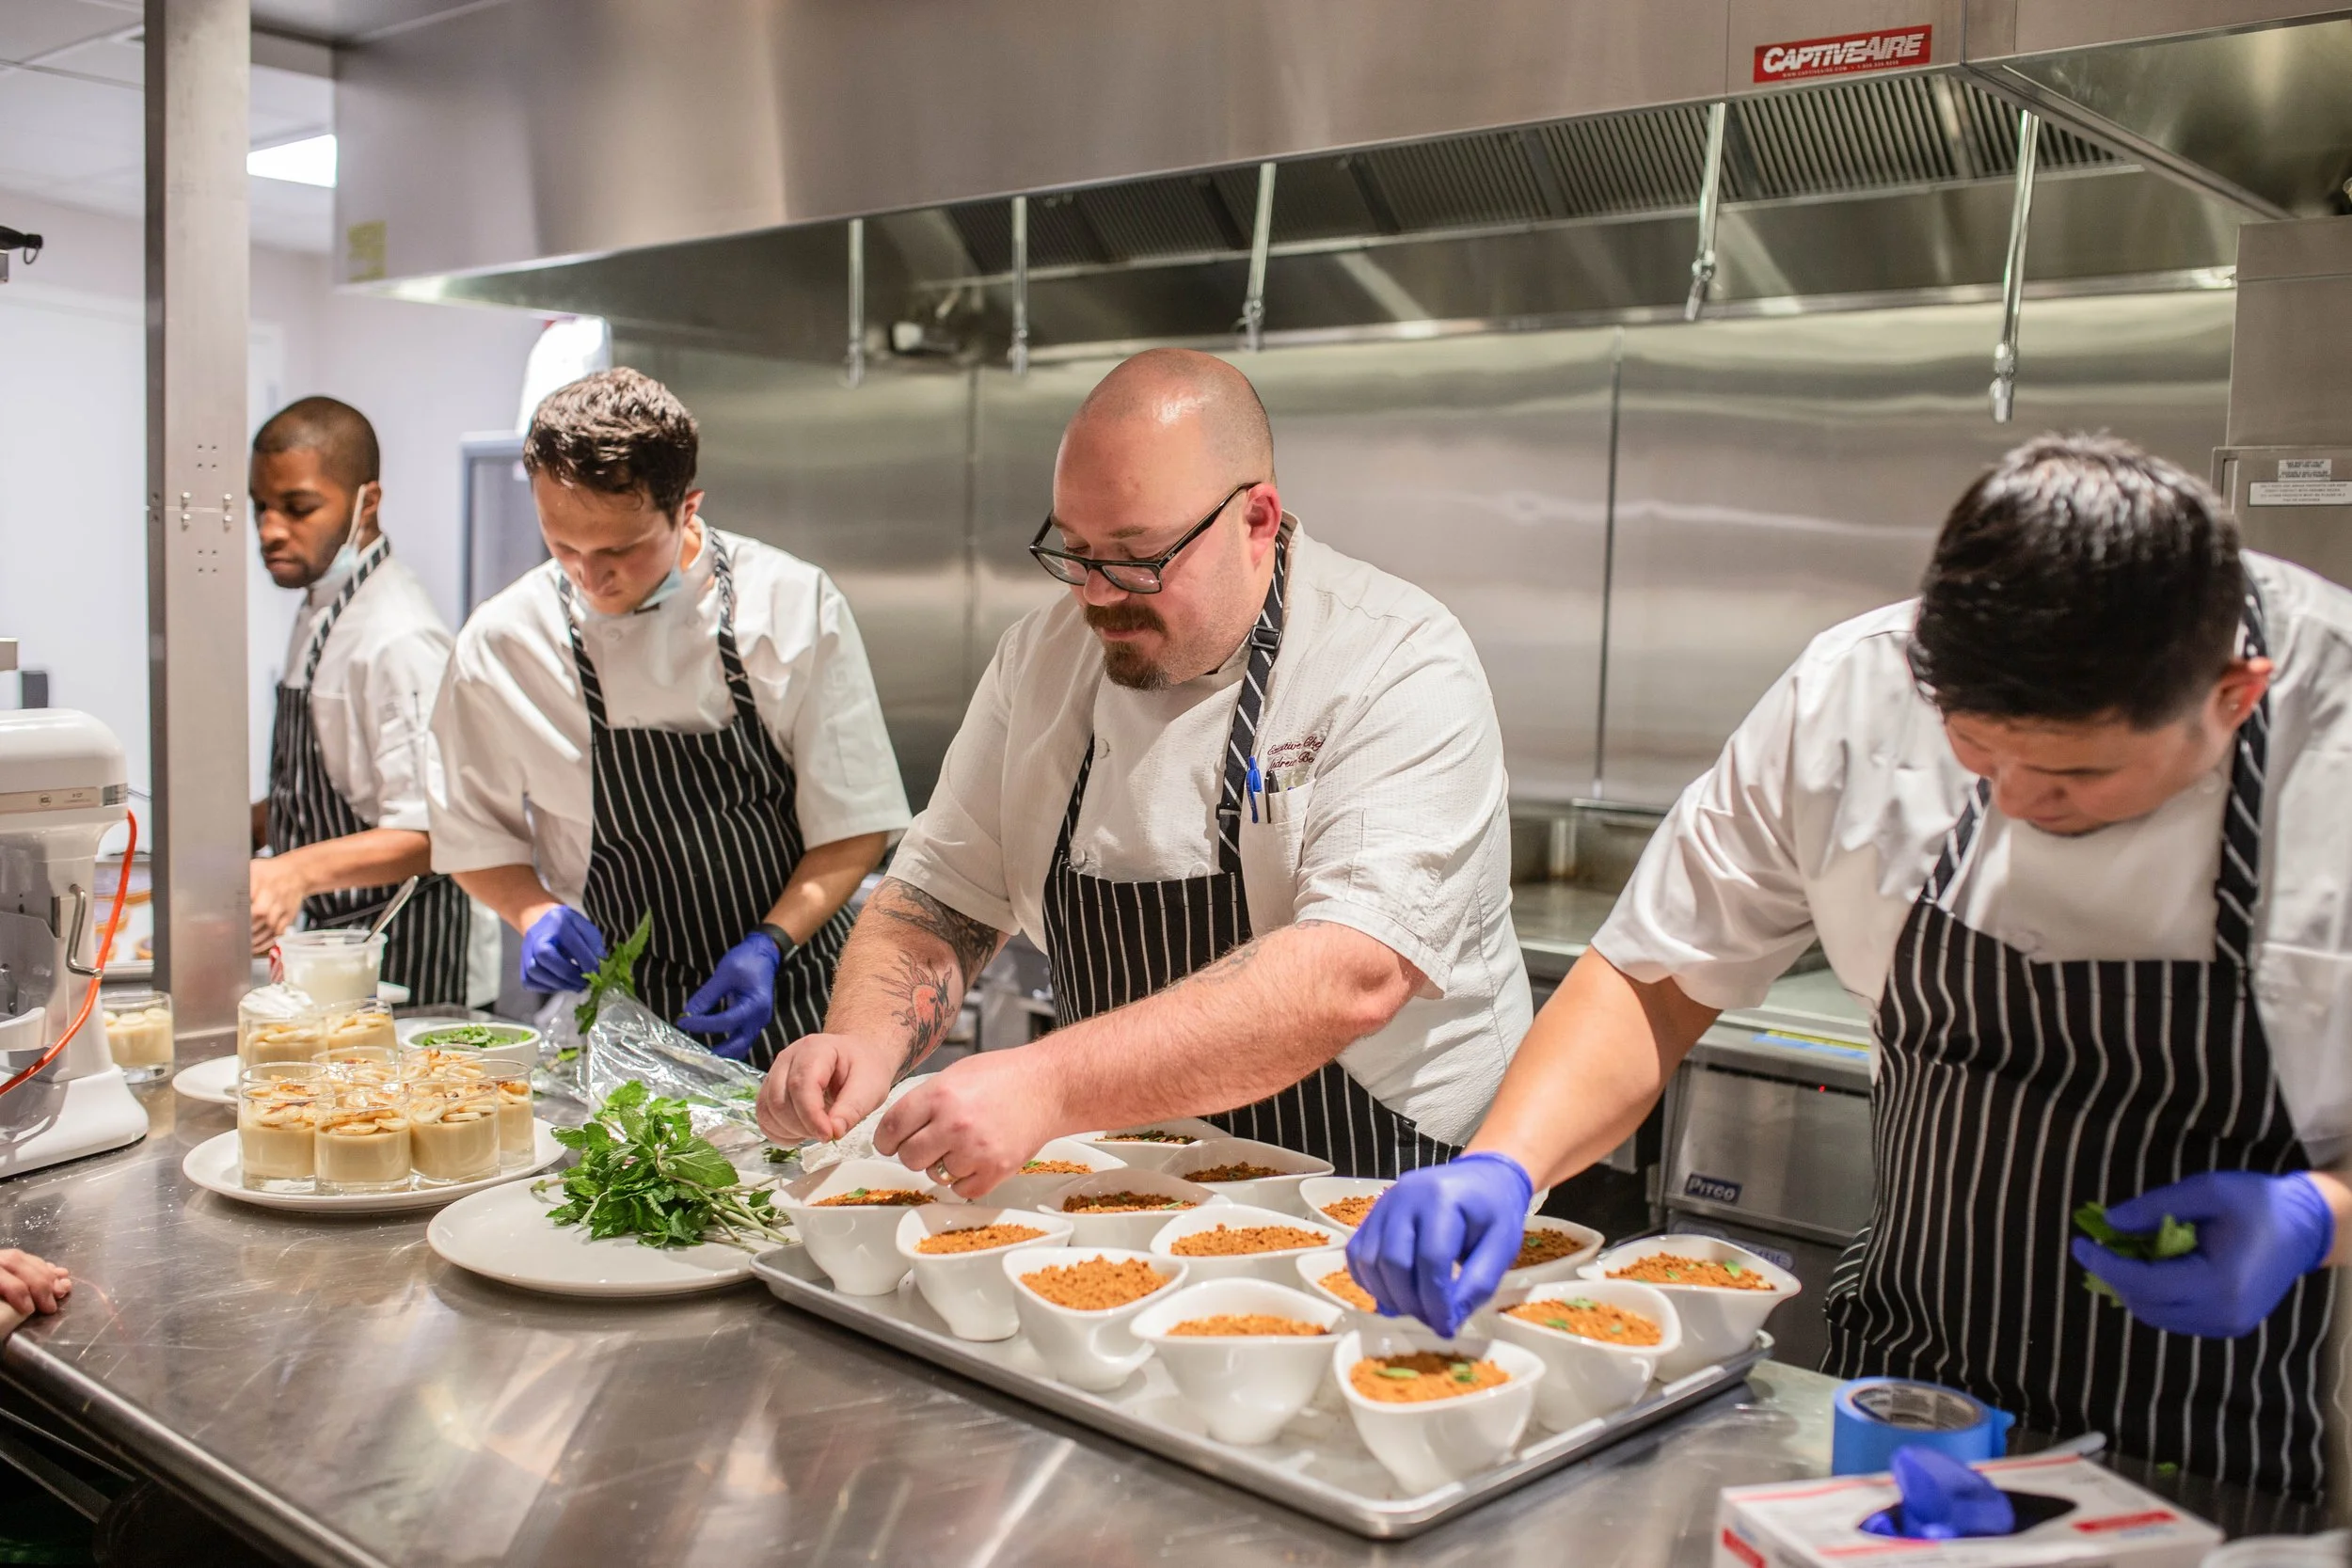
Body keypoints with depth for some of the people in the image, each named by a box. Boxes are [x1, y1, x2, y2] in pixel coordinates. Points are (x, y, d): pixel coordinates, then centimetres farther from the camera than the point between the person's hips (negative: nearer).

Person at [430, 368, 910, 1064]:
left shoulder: (793, 605, -7)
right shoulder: (501, 642, -4)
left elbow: (853, 827, -3)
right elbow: (474, 836, 9)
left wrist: (770, 944, -16)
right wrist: (536, 914, -9)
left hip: (792, 1000, -1)